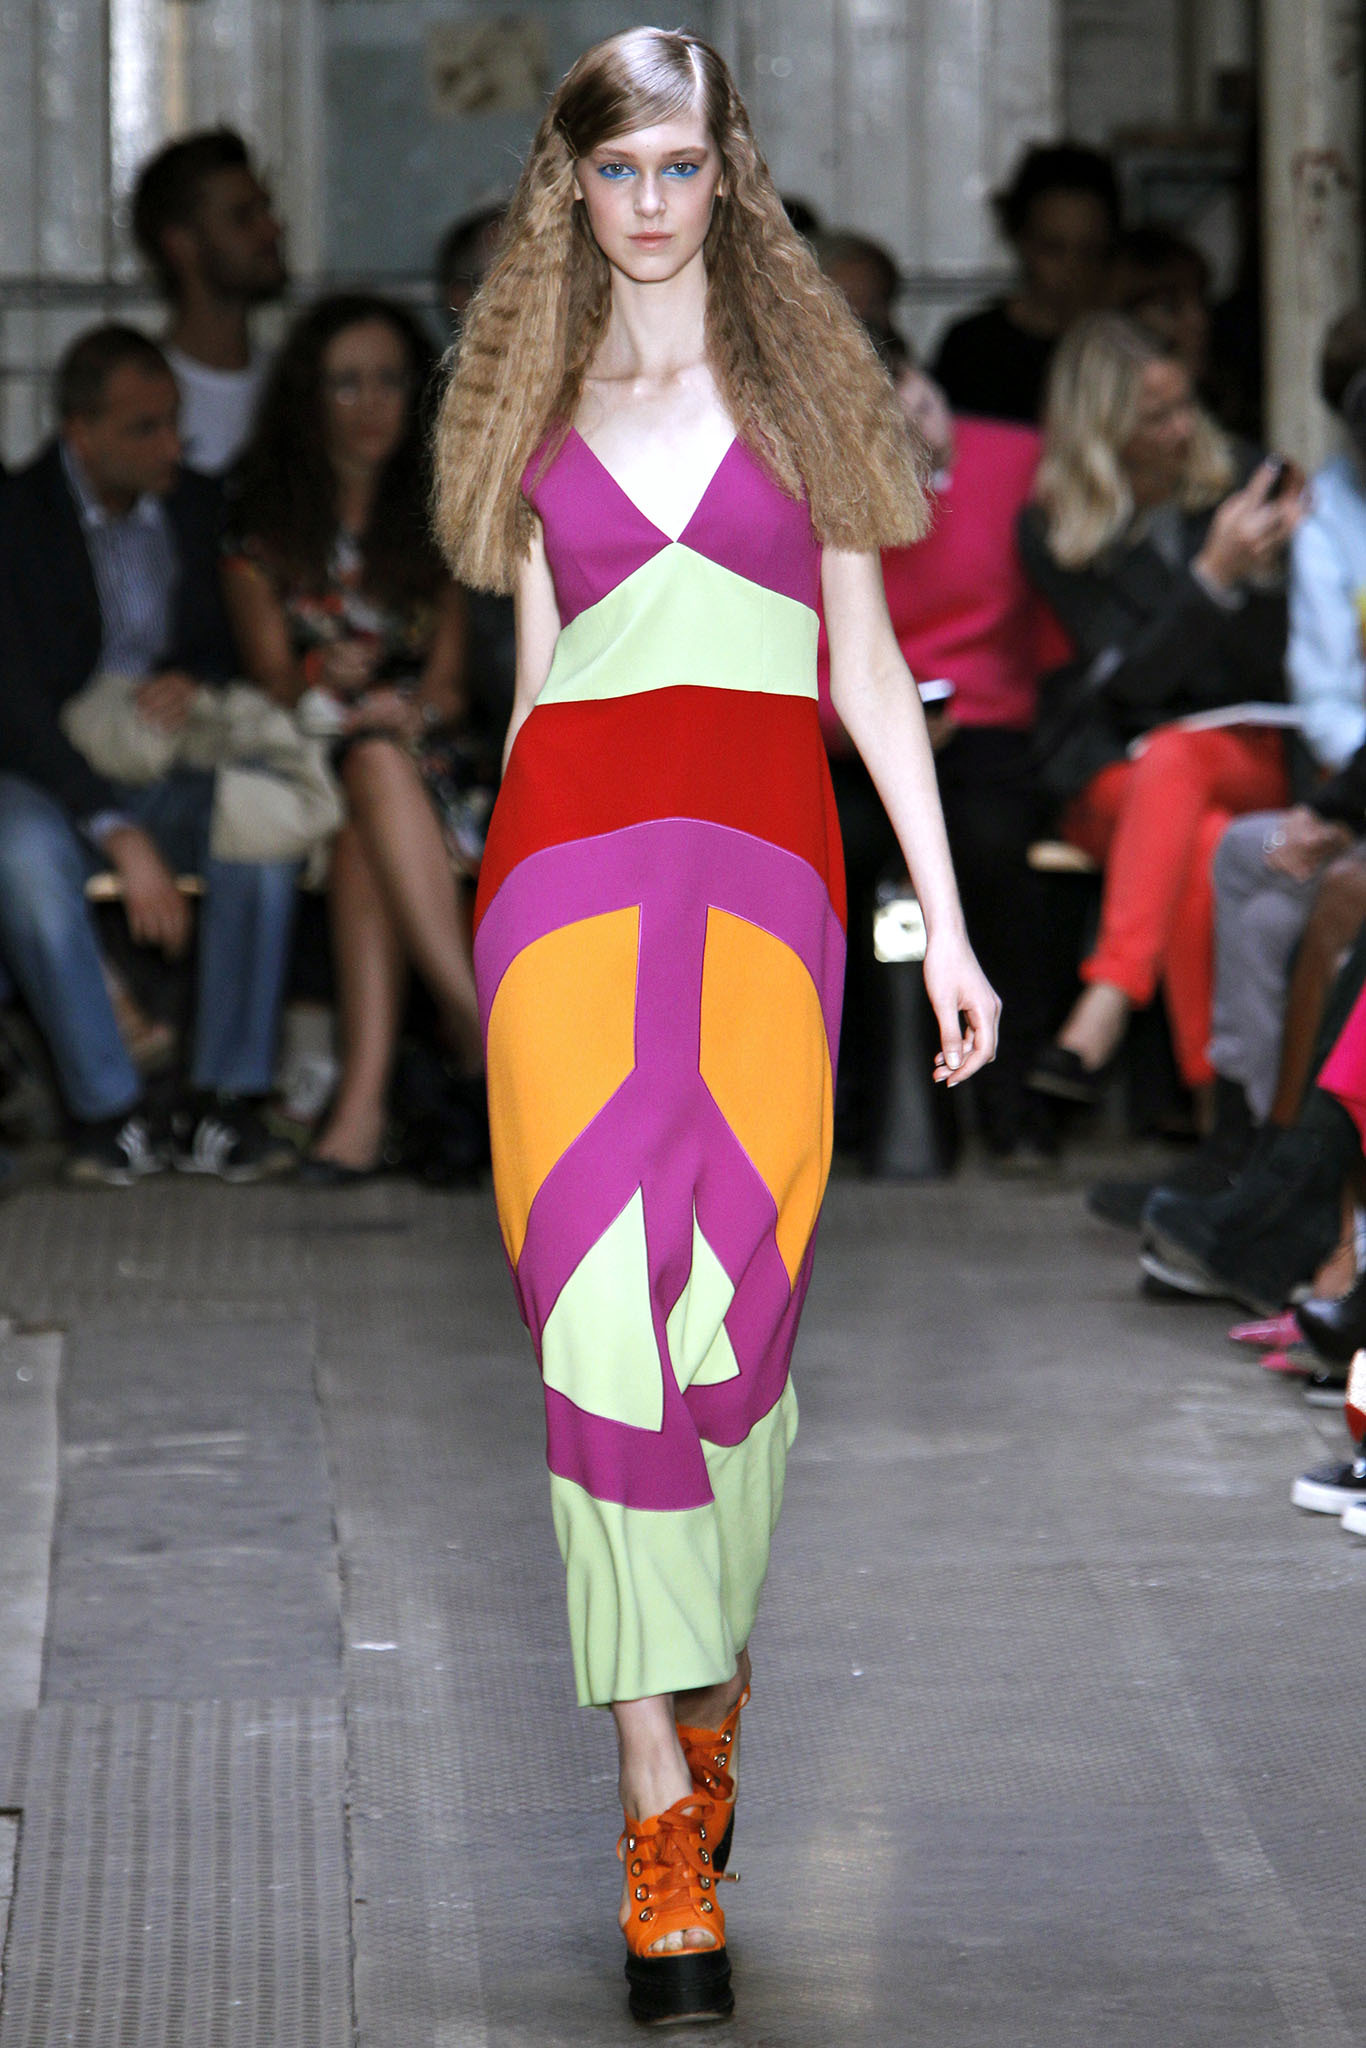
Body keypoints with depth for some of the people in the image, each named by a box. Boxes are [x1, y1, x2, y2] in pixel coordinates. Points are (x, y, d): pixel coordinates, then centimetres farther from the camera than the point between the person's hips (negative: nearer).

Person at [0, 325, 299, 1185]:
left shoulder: (197, 505, 6)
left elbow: (233, 643, 17)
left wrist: (192, 678, -10)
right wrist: (120, 837, -28)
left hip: (168, 773, 4)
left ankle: (227, 1105, -26)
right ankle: (109, 1109, -29)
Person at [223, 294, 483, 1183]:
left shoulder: (435, 523, 11)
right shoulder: (263, 525, 9)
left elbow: (450, 685, 5)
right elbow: (269, 673, 1)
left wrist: (405, 707, -18)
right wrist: (323, 685, -22)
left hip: (422, 752, 0)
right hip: (306, 758, 0)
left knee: (377, 766, -36)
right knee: (374, 771, -37)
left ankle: (366, 1096, -46)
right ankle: (480, 1023, -44)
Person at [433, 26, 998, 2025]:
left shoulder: (797, 375, 12)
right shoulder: (544, 399, 16)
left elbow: (869, 667, 10)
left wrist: (946, 923, 4)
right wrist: (515, 909, 19)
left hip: (761, 853, -1)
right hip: (569, 853, 1)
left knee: (734, 1299, -7)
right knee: (605, 1301, -10)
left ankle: (705, 1676, 16)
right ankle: (662, 1799, -10)